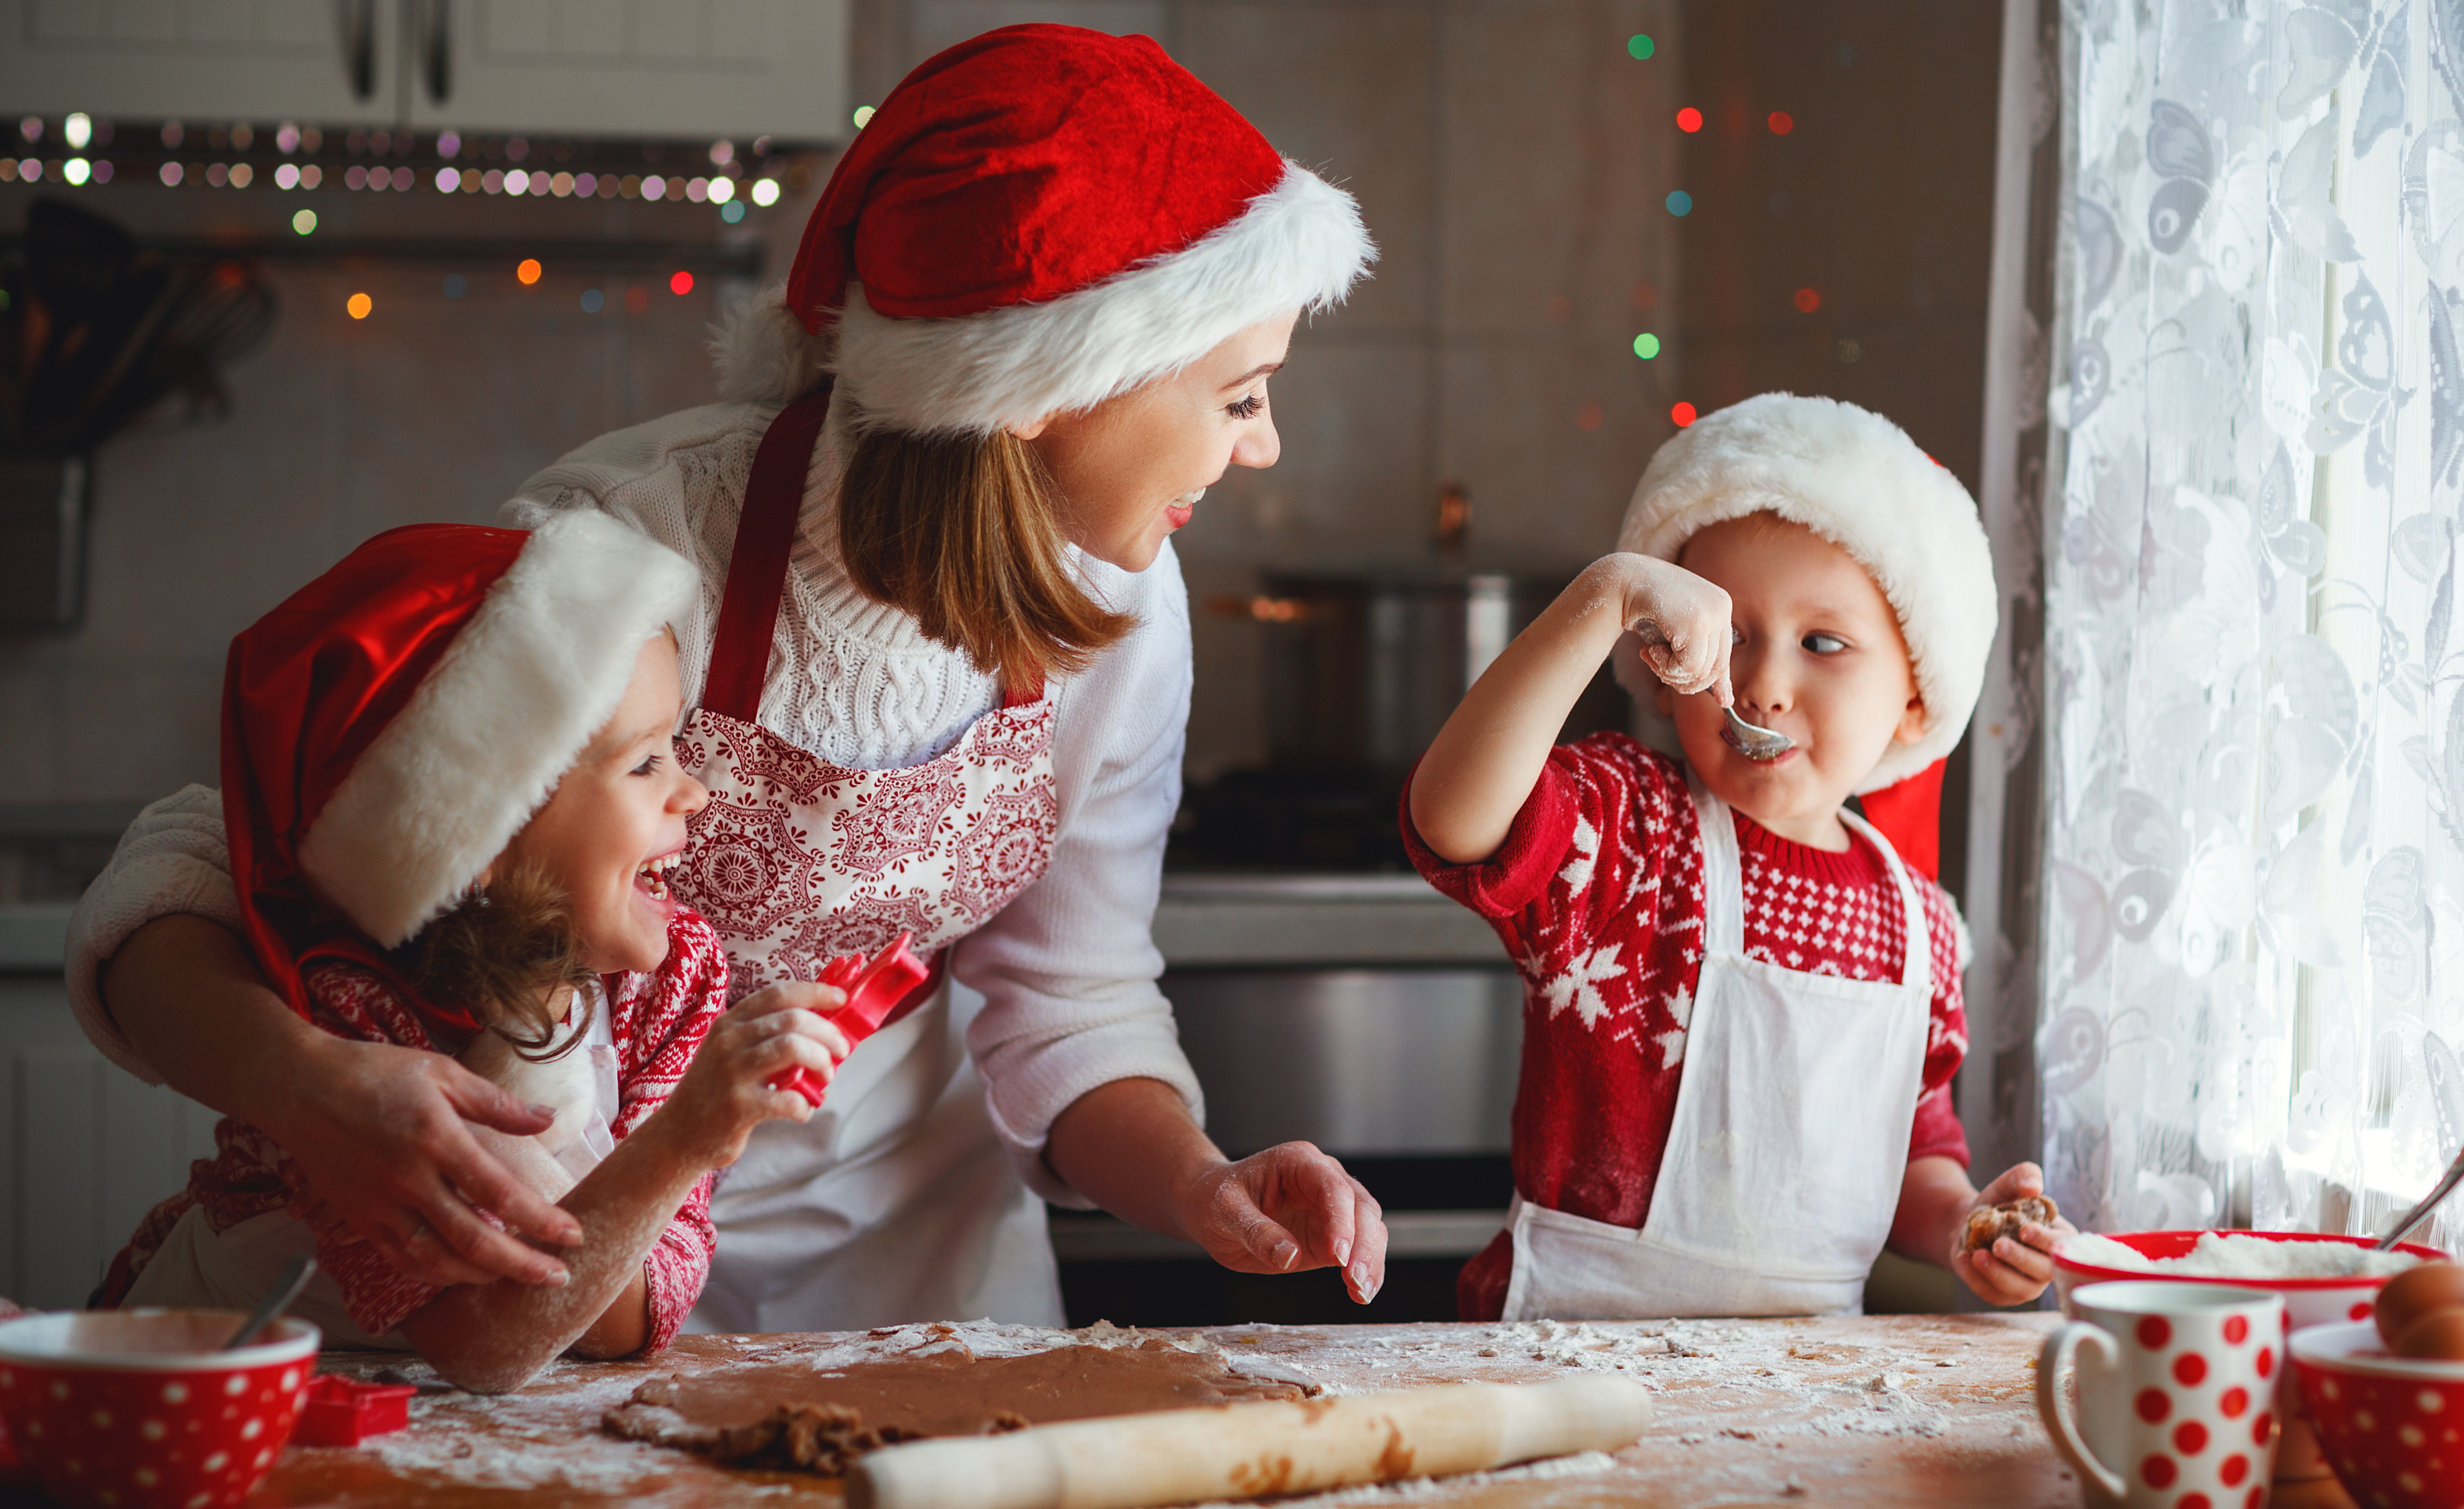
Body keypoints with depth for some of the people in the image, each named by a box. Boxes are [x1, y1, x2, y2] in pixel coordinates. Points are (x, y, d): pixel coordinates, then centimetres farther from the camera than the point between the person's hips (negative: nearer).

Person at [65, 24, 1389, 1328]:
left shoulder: (1118, 608, -11)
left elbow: (1071, 1014, 0)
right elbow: (178, 893, -25)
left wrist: (1195, 1186, -20)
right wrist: (305, 1083, -46)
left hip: (908, 1237, 4)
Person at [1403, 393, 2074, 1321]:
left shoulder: (1918, 921, 11)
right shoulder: (1623, 823, -6)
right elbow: (1452, 820, -29)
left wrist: (1958, 1224, 3)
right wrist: (1601, 600, -32)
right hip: (1579, 1333, -6)